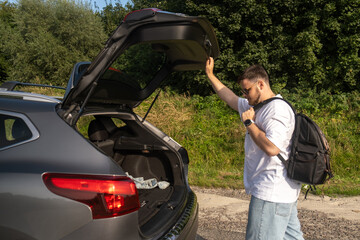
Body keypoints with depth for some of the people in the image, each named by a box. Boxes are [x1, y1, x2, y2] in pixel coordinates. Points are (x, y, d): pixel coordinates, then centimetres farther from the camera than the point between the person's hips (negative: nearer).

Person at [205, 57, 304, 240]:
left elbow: (272, 148, -26)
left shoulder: (278, 109, -15)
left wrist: (249, 123, -14)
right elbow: (230, 98, 27)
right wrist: (210, 75, 27)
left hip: (272, 194, -11)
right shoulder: (259, 107, 17)